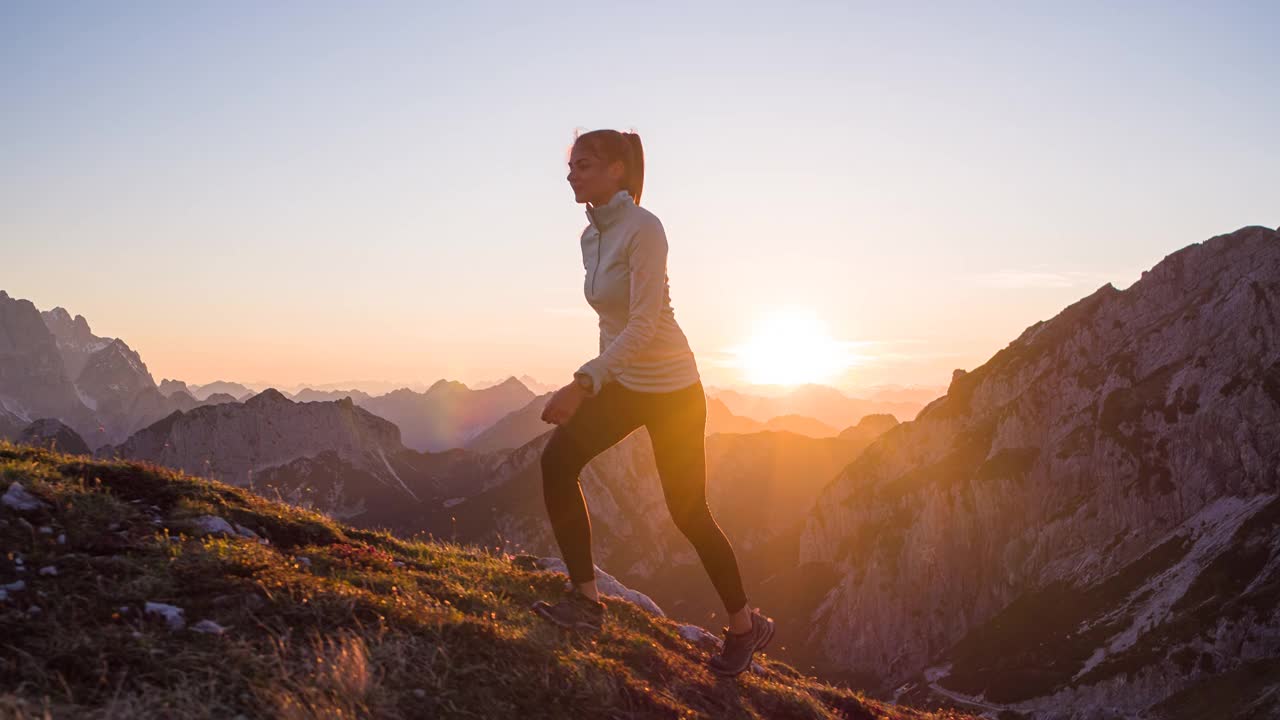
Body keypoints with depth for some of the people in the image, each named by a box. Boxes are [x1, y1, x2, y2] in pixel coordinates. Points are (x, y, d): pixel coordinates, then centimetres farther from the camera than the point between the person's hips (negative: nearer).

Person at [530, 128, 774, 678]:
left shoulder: (643, 229, -21)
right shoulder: (592, 235, 4)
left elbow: (644, 323, -30)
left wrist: (582, 385, -37)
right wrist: (598, 382, 21)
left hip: (671, 389, -7)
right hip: (623, 382, 7)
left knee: (688, 511, 2)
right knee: (557, 460, -12)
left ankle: (745, 626, 23)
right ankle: (586, 599, -4)